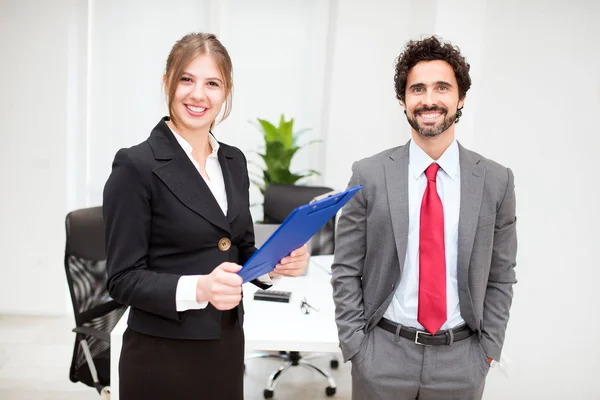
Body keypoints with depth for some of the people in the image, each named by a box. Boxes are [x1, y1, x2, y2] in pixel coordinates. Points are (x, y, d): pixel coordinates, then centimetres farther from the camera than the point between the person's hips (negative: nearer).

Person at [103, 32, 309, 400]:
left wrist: (279, 263, -9)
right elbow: (123, 279, -14)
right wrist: (198, 289, -29)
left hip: (227, 346, 6)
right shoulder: (136, 166, -14)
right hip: (162, 356, -5)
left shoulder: (235, 161, 5)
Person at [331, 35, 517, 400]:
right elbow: (346, 271, -4)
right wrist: (355, 345, -6)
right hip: (383, 355, -1)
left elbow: (500, 278, 3)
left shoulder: (496, 181, -3)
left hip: (462, 359, 1)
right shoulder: (369, 175, -7)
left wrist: (487, 350, 0)